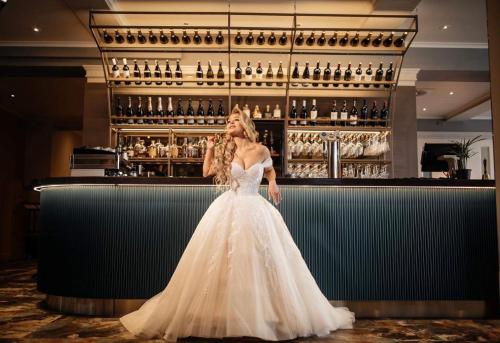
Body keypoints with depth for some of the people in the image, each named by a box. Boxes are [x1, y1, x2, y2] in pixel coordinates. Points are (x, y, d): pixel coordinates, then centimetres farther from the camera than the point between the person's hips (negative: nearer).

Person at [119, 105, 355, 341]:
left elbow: (270, 170, 19)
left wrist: (272, 183, 0)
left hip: (256, 209, 0)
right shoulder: (225, 151, 3)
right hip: (229, 209, 0)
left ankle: (264, 317, 21)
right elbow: (207, 172, 15)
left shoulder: (261, 150, 1)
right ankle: (223, 315, 16)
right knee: (224, 262, 1)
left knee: (263, 262, 4)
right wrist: (210, 149, 6)